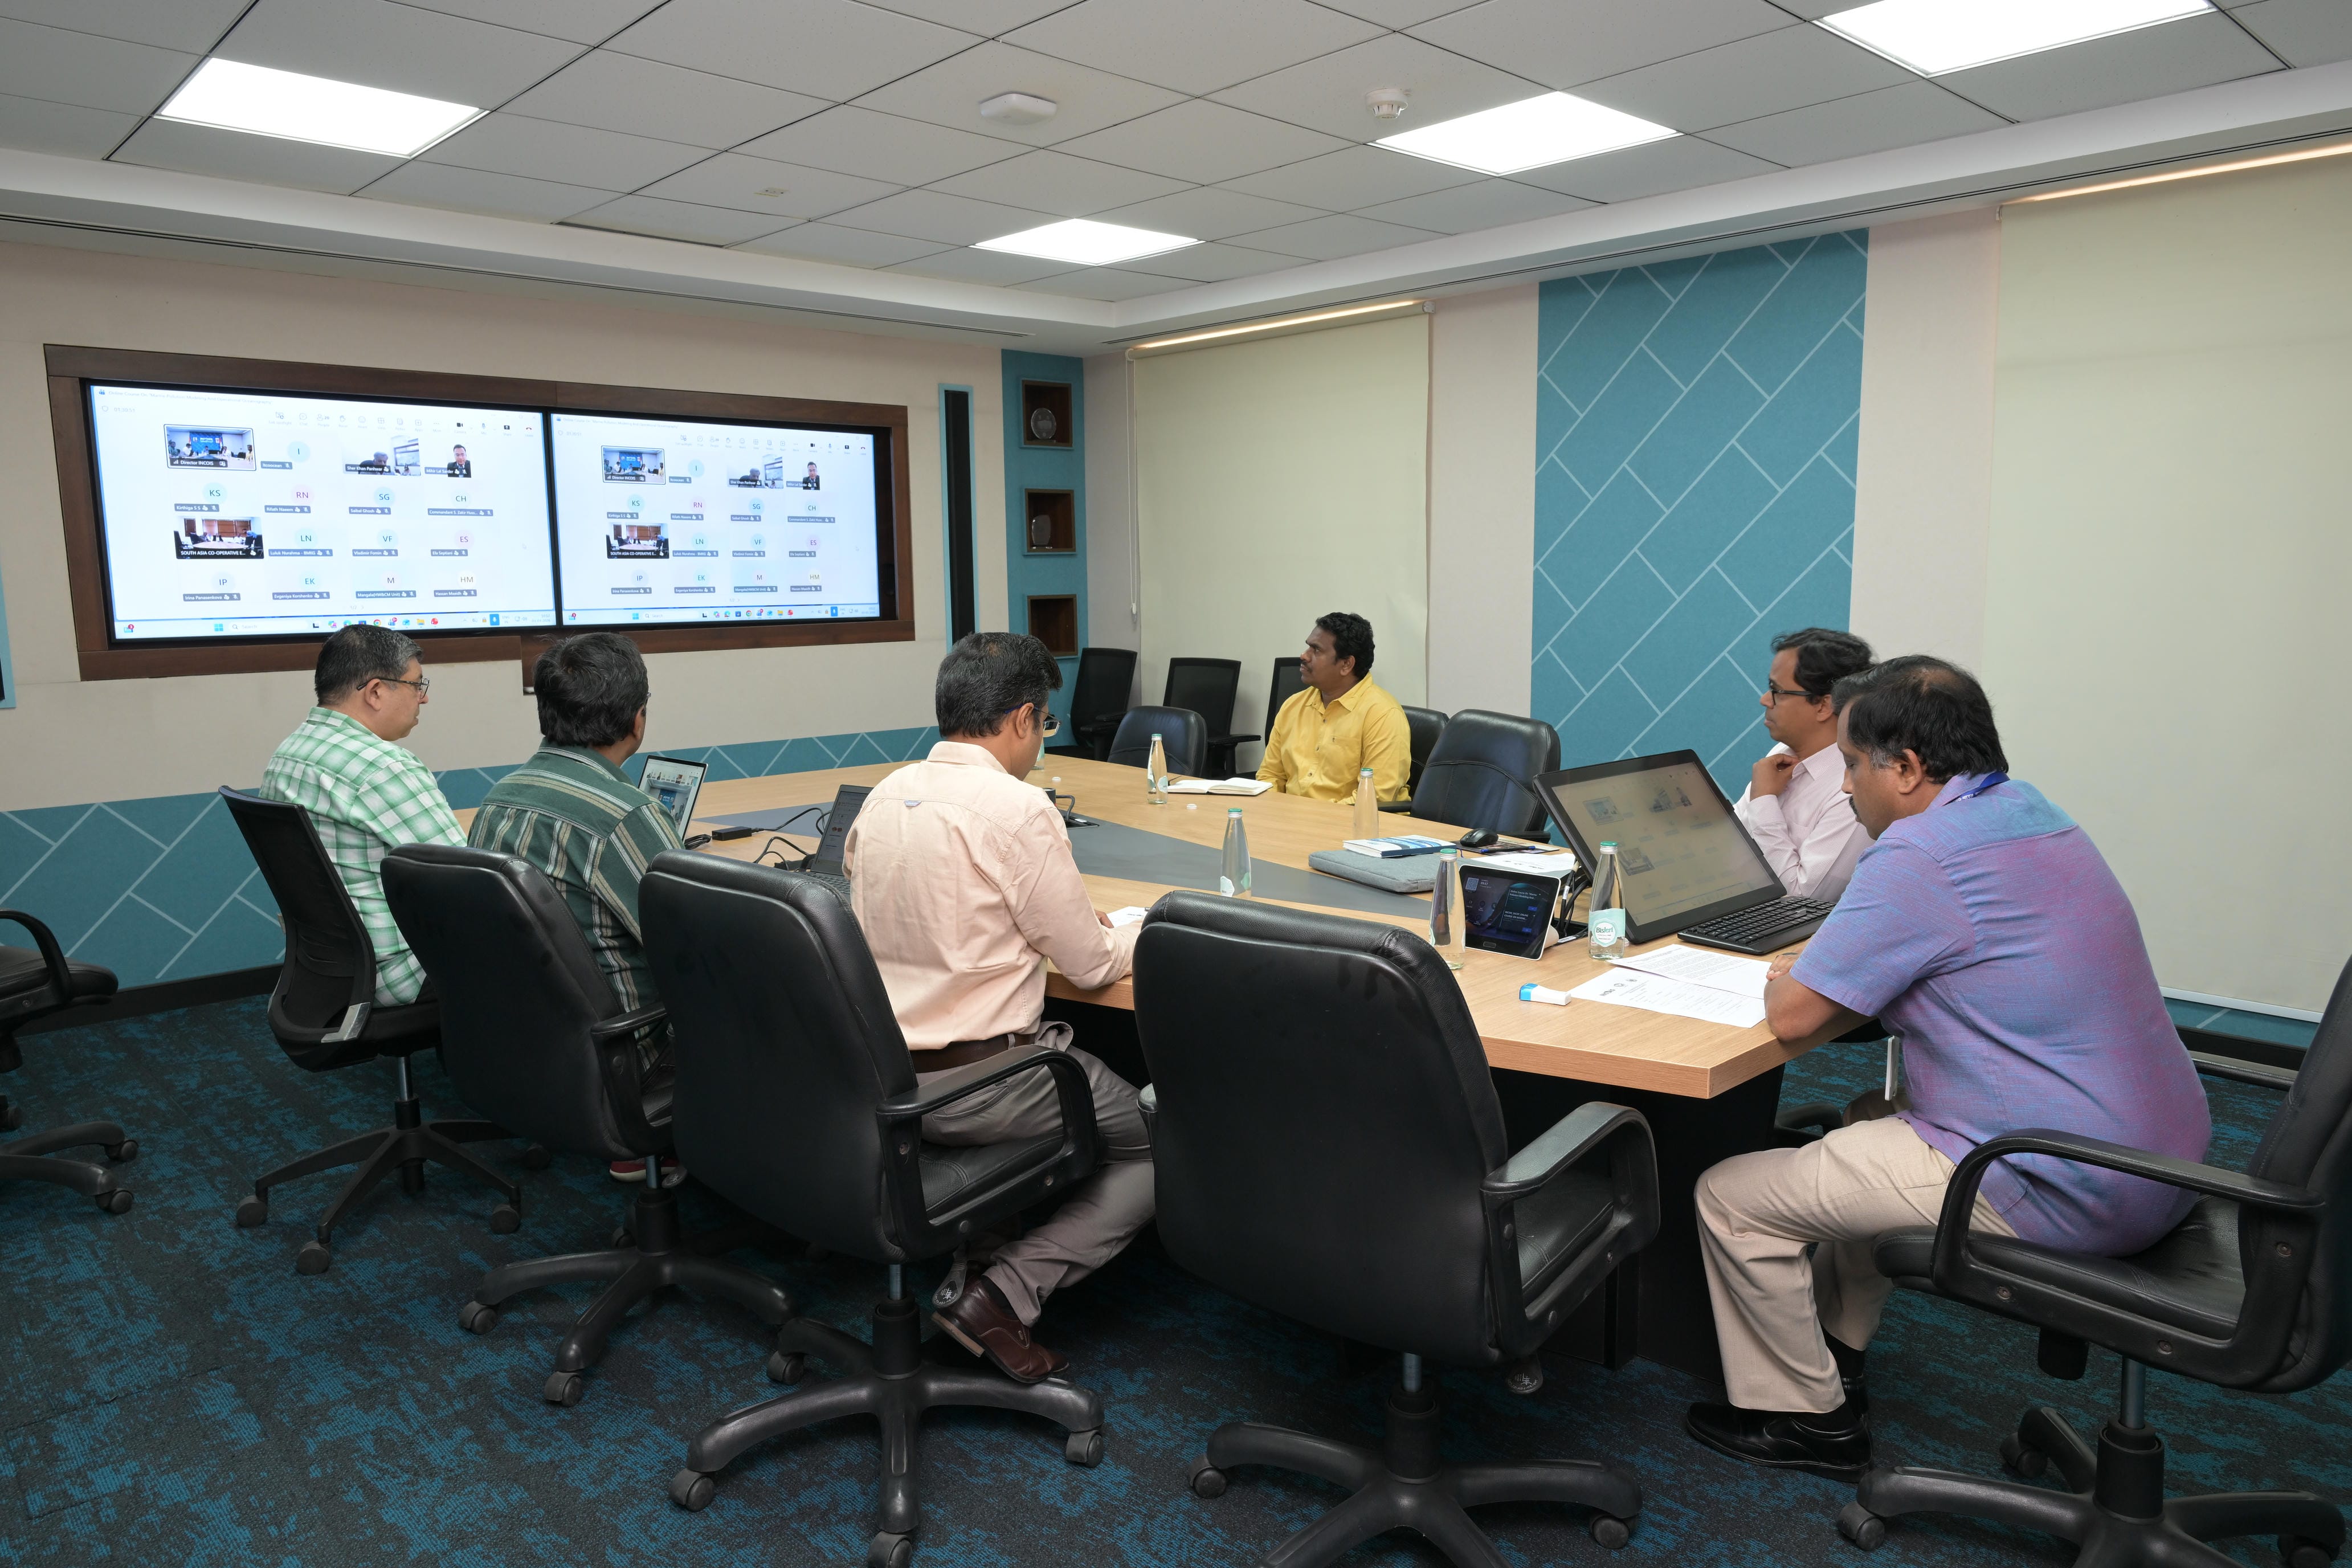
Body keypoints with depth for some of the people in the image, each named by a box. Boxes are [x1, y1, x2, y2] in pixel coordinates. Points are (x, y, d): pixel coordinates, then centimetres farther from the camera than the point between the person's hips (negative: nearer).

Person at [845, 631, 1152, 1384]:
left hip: (877, 1069, 8)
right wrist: (1140, 932, 12)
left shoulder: (884, 794, 6)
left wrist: (1072, 919, 21)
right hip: (972, 1084, -8)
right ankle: (1003, 1296, -6)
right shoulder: (1017, 808, -17)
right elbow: (1092, 966, -10)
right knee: (1158, 1148, 7)